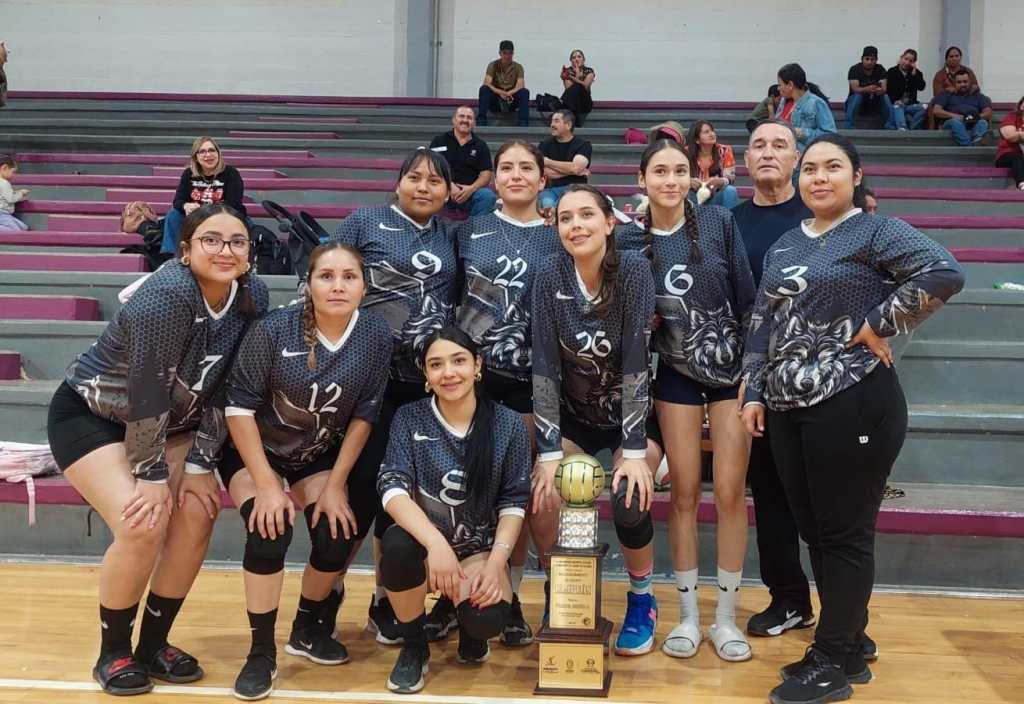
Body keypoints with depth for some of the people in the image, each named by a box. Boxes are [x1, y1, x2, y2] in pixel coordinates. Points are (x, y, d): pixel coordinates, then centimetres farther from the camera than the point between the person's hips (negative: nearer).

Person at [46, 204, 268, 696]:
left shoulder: (252, 297, -12)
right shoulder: (165, 295, -31)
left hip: (168, 421, 7)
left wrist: (199, 465, -9)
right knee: (143, 525, -20)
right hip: (88, 414, -6)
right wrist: (152, 476, -21)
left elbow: (223, 388, -6)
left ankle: (153, 645, 10)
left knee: (196, 515, -9)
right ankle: (113, 653, 2)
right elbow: (147, 392, -28)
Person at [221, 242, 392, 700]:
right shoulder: (274, 328, -26)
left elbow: (363, 415, -10)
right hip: (255, 450, -3)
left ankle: (308, 628, 19)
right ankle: (261, 651, -6)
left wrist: (336, 485, -10)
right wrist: (266, 485, -23)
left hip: (321, 455, 3)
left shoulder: (377, 336, -18)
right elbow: (239, 406, -21)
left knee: (338, 536, -11)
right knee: (270, 530, -24)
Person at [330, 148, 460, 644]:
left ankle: (389, 599, 19)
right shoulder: (364, 222, 1)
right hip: (373, 375, -3)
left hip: (432, 381, 4)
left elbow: (458, 301, 18)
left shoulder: (452, 237, 11)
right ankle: (329, 593, 15)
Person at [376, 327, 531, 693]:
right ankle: (414, 648, -7)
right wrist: (436, 542, -34)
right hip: (424, 541, 1)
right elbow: (393, 488, -18)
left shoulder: (509, 425, -5)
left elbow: (514, 502, -3)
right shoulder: (408, 418, -6)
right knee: (398, 544, -35)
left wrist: (495, 563, -18)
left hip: (479, 549, 0)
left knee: (487, 619, -30)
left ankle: (468, 626, 13)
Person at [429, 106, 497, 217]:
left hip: (470, 192, 2)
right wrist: (450, 186, -18)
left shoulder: (481, 146, 12)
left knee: (488, 196, -30)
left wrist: (471, 189, -16)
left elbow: (486, 173, 4)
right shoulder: (439, 141, 9)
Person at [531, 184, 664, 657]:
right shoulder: (550, 276, -14)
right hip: (574, 415, 2)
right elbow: (544, 366, -16)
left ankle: (641, 598, 6)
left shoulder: (634, 270, -20)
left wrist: (634, 452, -28)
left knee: (629, 503, -24)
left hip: (633, 414, -2)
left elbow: (636, 361, -25)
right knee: (542, 495, -18)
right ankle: (557, 595, 10)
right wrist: (549, 453, -21)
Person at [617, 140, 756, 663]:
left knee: (729, 493, 1)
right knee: (684, 493, 4)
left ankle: (725, 617, 14)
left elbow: (747, 297, -5)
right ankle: (687, 616, 17)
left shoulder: (718, 222, -9)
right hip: (677, 374, 1)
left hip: (733, 366, -1)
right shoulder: (629, 239, -5)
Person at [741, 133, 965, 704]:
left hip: (853, 406, -7)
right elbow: (762, 324, 17)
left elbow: (945, 273, -20)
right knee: (814, 530, 13)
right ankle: (847, 648, 28)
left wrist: (877, 326, -16)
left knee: (844, 534, 1)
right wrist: (755, 393, 10)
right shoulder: (785, 246, 15)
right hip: (789, 410, 7)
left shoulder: (876, 232, -5)